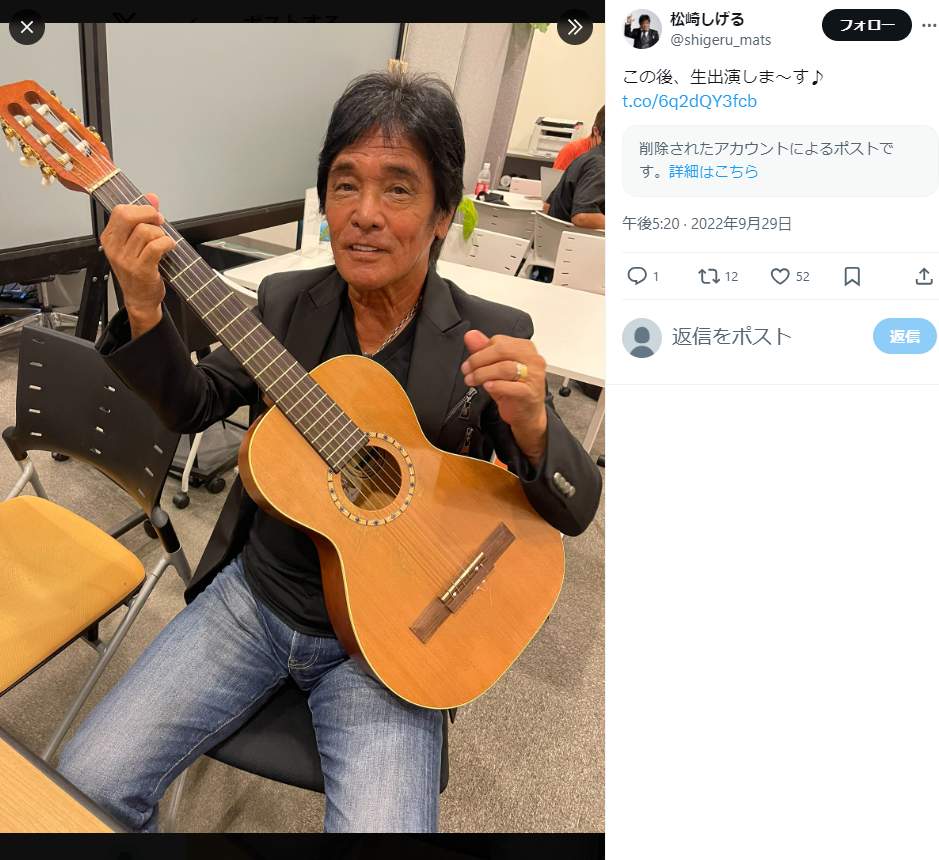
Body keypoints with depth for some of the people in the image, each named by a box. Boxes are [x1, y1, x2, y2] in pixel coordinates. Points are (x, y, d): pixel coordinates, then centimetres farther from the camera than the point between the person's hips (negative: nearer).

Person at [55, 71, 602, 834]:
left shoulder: (493, 339, -11)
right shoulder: (284, 300, 1)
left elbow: (575, 510, -10)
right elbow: (192, 408, 5)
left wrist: (530, 422, -33)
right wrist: (145, 308, -13)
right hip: (254, 594, 4)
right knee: (87, 782, -2)